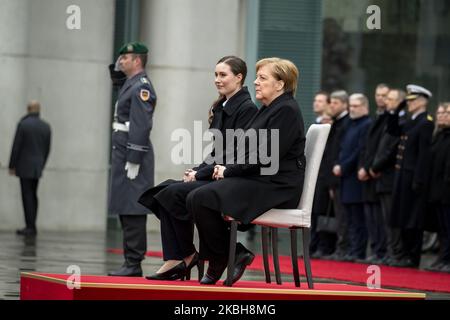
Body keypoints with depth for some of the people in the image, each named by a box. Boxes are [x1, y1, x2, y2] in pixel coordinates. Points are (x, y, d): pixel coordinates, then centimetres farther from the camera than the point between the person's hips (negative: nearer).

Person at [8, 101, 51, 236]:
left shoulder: (23, 124, -10)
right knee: (33, 196, 11)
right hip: (37, 167, 5)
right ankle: (32, 226, 10)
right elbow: (47, 149, 8)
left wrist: (12, 166, -3)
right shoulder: (46, 126, 4)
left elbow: (16, 146, -10)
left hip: (24, 167, -5)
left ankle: (30, 227, -9)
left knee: (27, 196, -6)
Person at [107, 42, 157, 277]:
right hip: (123, 155, 10)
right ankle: (131, 263, 13)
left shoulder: (141, 87, -12)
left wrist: (133, 161, -22)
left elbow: (142, 127, -19)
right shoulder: (131, 85, 20)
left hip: (133, 155, -10)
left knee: (132, 213, -10)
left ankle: (134, 264, -10)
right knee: (126, 211, 10)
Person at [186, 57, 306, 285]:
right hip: (256, 180, 10)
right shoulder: (267, 109, 20)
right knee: (196, 198, -6)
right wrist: (226, 168, 3)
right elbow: (248, 152, 21)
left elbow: (265, 156, -19)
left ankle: (225, 258, -7)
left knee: (202, 198, -22)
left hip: (275, 187, -10)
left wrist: (229, 171, -11)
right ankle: (216, 260, -1)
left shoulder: (286, 110, -11)